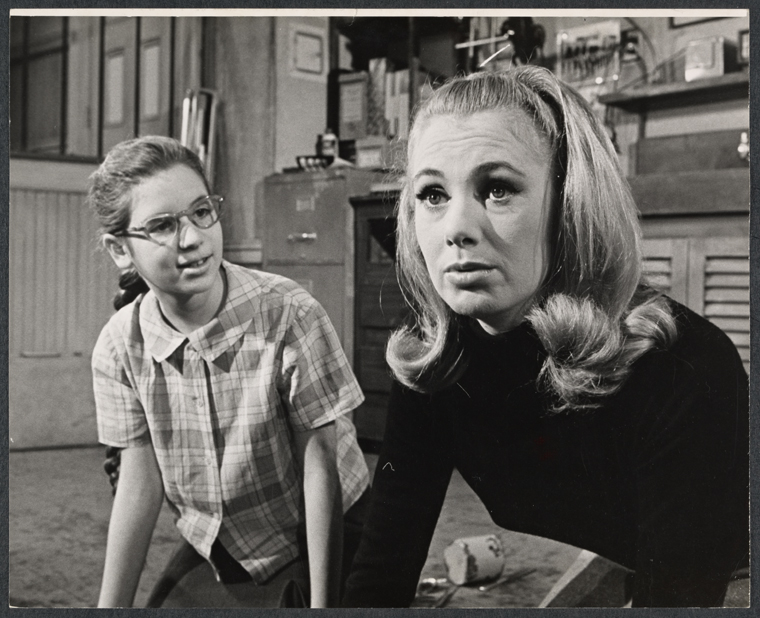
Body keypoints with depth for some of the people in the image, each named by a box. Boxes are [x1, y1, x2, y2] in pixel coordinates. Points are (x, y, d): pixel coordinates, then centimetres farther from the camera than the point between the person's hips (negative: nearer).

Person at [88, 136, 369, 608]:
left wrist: (322, 603, -21)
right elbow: (139, 483, -7)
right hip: (210, 552, 3)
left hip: (316, 547, -3)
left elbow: (320, 466, -21)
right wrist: (111, 606, -6)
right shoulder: (120, 346, -13)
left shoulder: (289, 314, -25)